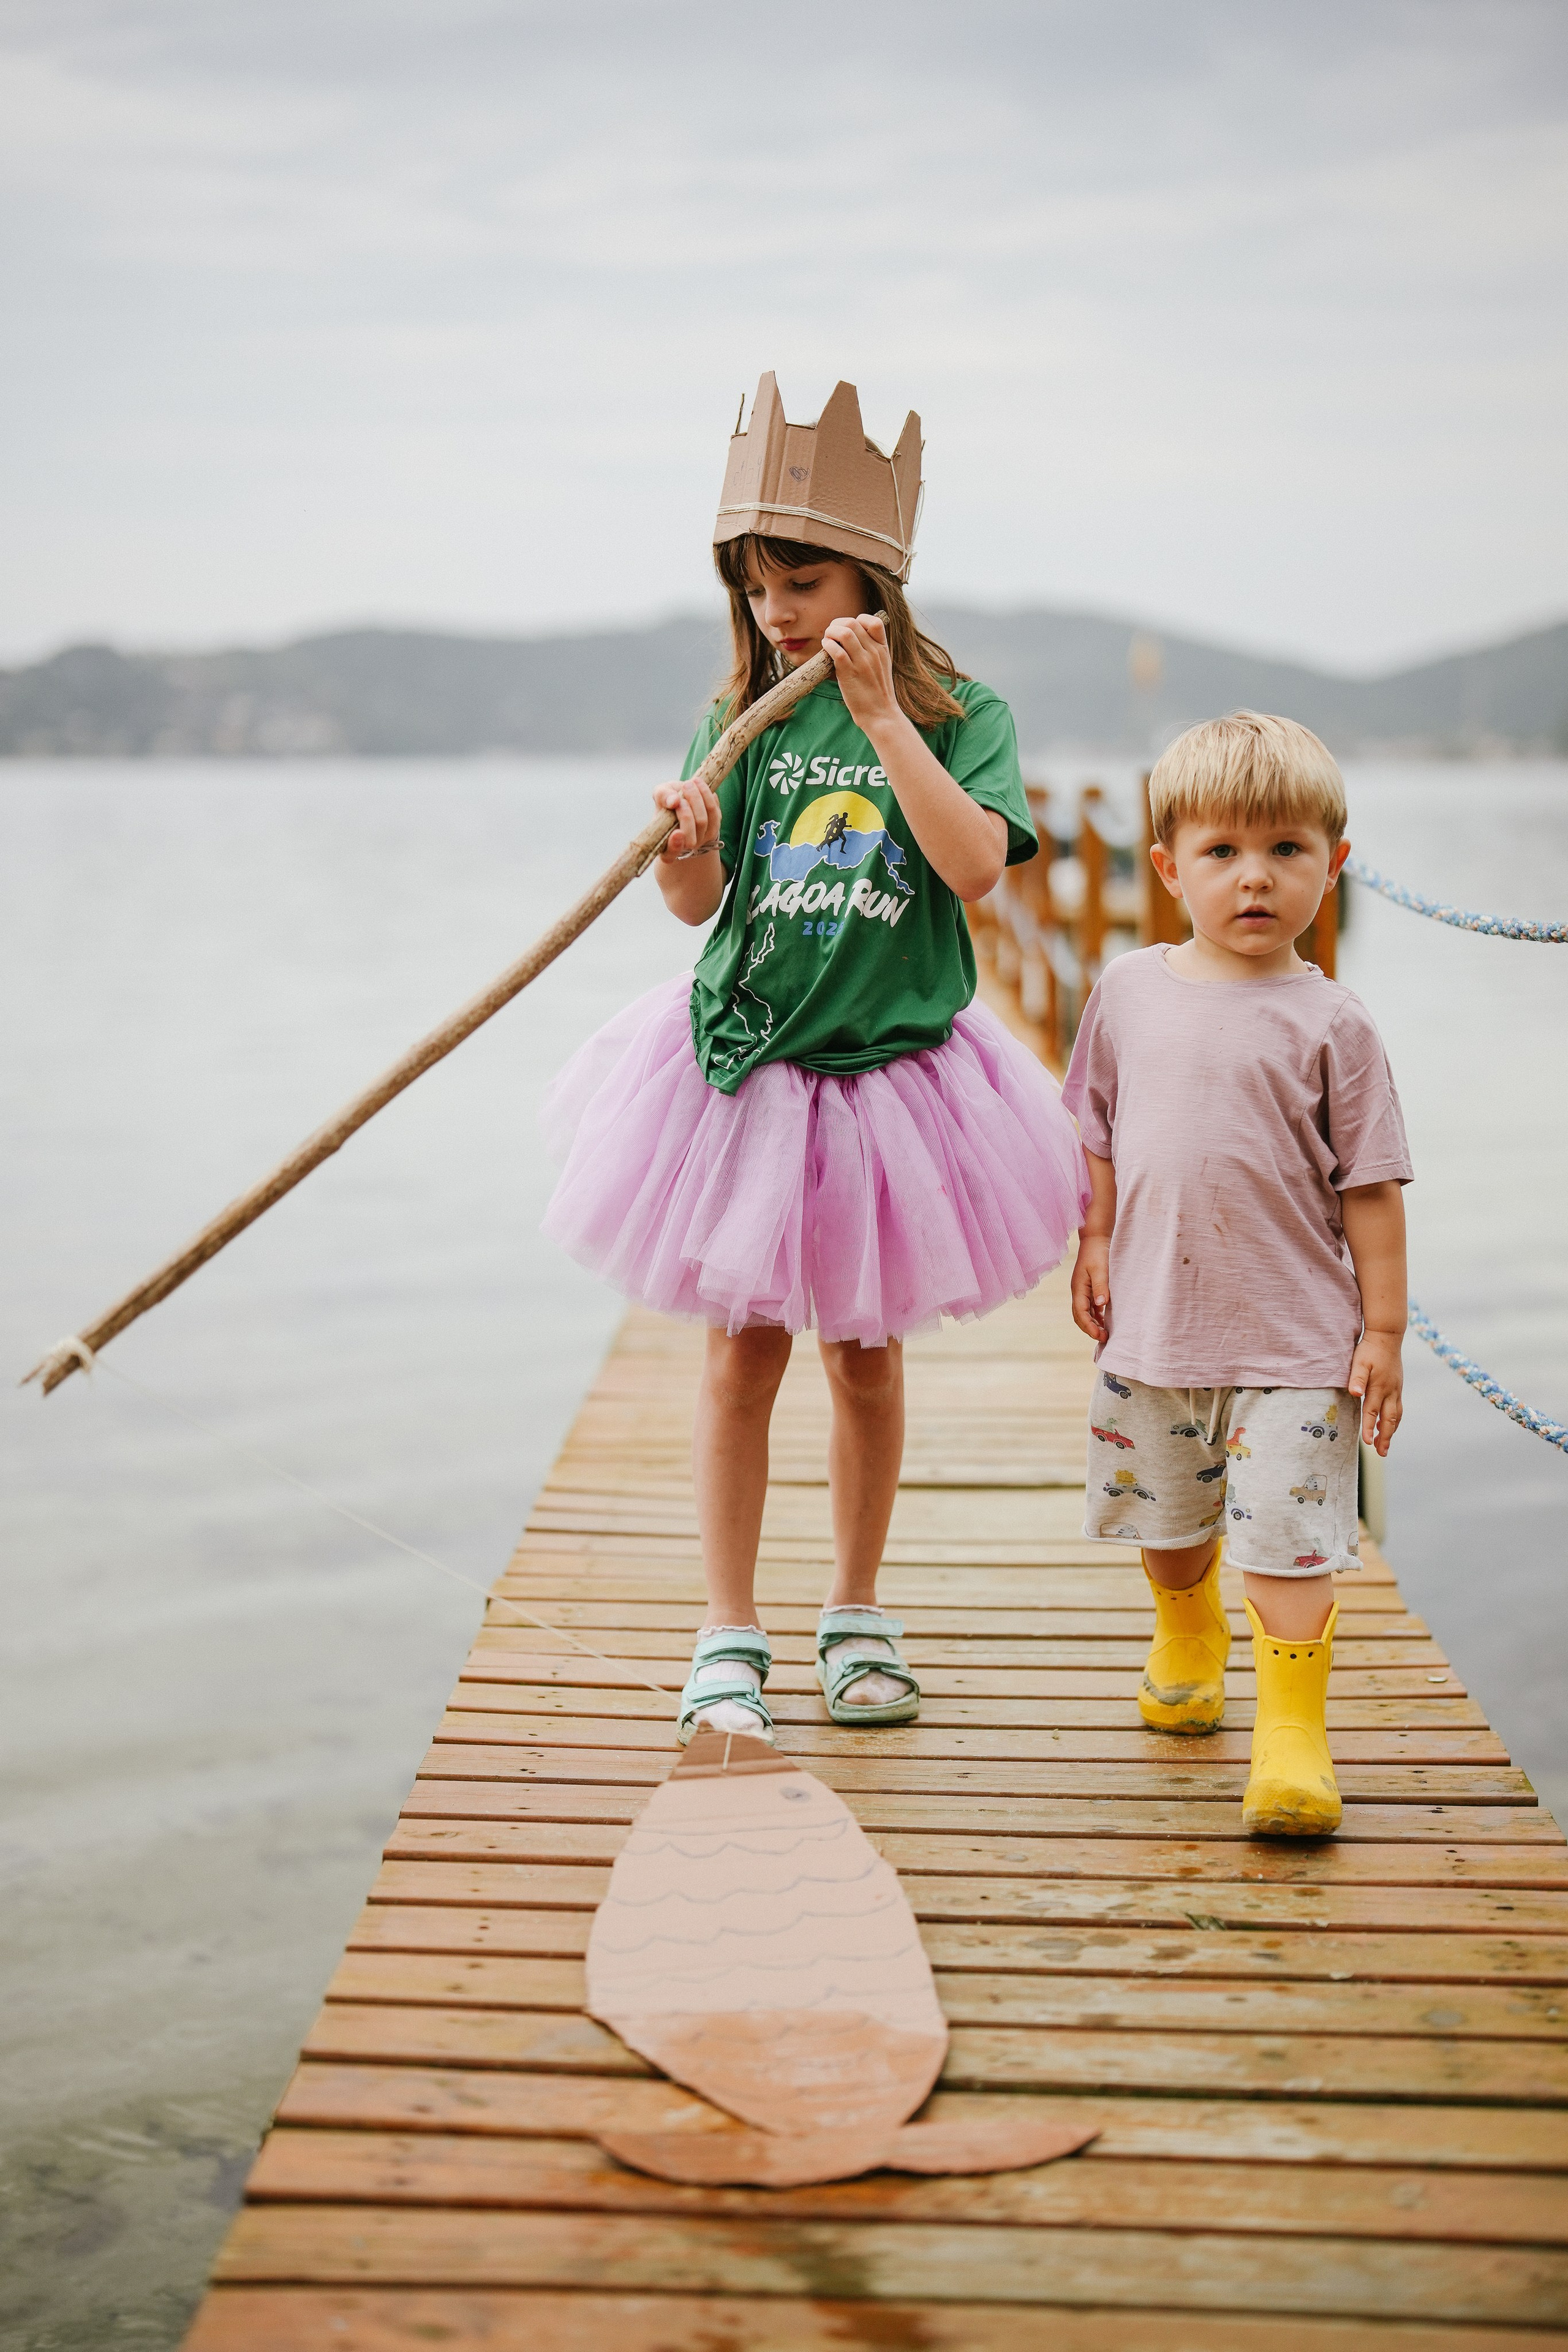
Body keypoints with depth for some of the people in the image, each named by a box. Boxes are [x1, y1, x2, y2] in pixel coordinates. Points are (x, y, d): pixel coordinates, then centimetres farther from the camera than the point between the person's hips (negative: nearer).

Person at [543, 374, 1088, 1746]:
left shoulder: (960, 715, -5)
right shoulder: (743, 720, 1)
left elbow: (975, 864, -21)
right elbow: (698, 905, 1)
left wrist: (880, 714, -23)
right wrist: (687, 845, -21)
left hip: (890, 1068, -1)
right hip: (745, 1062, 1)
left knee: (864, 1354, 12)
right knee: (743, 1354, 3)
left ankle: (857, 1615, 29)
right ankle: (730, 1638, 14)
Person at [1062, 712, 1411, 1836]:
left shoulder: (1330, 1023, -8)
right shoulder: (1129, 992, 0)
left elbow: (1370, 1186, -6)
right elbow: (1100, 1131, 13)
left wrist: (1383, 1330, -7)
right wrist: (1094, 1247, 8)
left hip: (1294, 1339, -4)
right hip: (1155, 1327, 4)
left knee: (1288, 1536, -7)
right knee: (1168, 1520, 21)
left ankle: (1294, 1732, 4)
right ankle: (1187, 1646, 48)